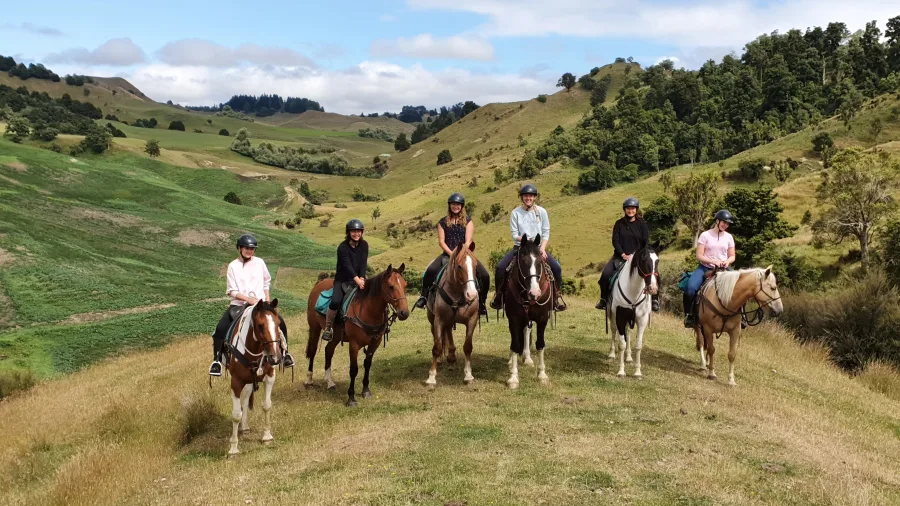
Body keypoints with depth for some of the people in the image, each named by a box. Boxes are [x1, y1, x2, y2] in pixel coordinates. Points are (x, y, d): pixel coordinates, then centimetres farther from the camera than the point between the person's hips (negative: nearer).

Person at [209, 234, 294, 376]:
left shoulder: (259, 263, 4)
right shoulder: (233, 266, -2)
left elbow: (266, 283, 15)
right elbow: (232, 291, -6)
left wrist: (267, 300, 4)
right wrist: (249, 299, -18)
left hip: (260, 303, 2)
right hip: (239, 305, -1)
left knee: (280, 322, -15)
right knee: (220, 329, -21)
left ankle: (284, 353, 5)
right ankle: (217, 360, -6)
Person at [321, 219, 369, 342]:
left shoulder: (364, 245, 1)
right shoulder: (343, 247, -13)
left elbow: (363, 263, -7)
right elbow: (347, 265, -23)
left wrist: (362, 279, -23)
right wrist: (357, 280, -35)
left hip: (359, 279, 4)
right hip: (343, 280, -4)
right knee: (335, 301, -27)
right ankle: (328, 328, -10)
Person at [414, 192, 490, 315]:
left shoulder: (468, 221, 8)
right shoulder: (443, 222, 9)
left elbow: (468, 241, -2)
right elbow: (441, 241, 0)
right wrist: (452, 254, -14)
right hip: (448, 254, 0)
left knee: (485, 275, -18)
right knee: (429, 271, -27)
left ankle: (482, 301, 3)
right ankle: (424, 296, -9)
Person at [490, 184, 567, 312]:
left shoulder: (541, 212, 1)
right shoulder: (515, 213, -2)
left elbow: (546, 232, 1)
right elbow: (514, 235, -4)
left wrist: (542, 248, -13)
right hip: (520, 247, 0)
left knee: (557, 268, -19)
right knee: (500, 268, -20)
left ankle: (556, 296, 2)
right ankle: (498, 296, 0)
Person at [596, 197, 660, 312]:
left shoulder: (642, 224, 3)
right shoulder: (619, 224, 4)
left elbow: (646, 242, 1)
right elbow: (615, 240, -3)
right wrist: (623, 255, -15)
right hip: (620, 256, 1)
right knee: (606, 274, -20)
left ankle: (654, 300, -3)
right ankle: (604, 299, -3)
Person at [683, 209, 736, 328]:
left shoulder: (729, 237, 7)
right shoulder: (705, 235, -4)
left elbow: (732, 256, 11)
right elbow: (699, 256, -7)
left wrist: (727, 261, -12)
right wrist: (713, 261, -21)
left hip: (722, 269, 4)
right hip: (705, 268, -3)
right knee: (690, 288, -29)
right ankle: (689, 315, -10)